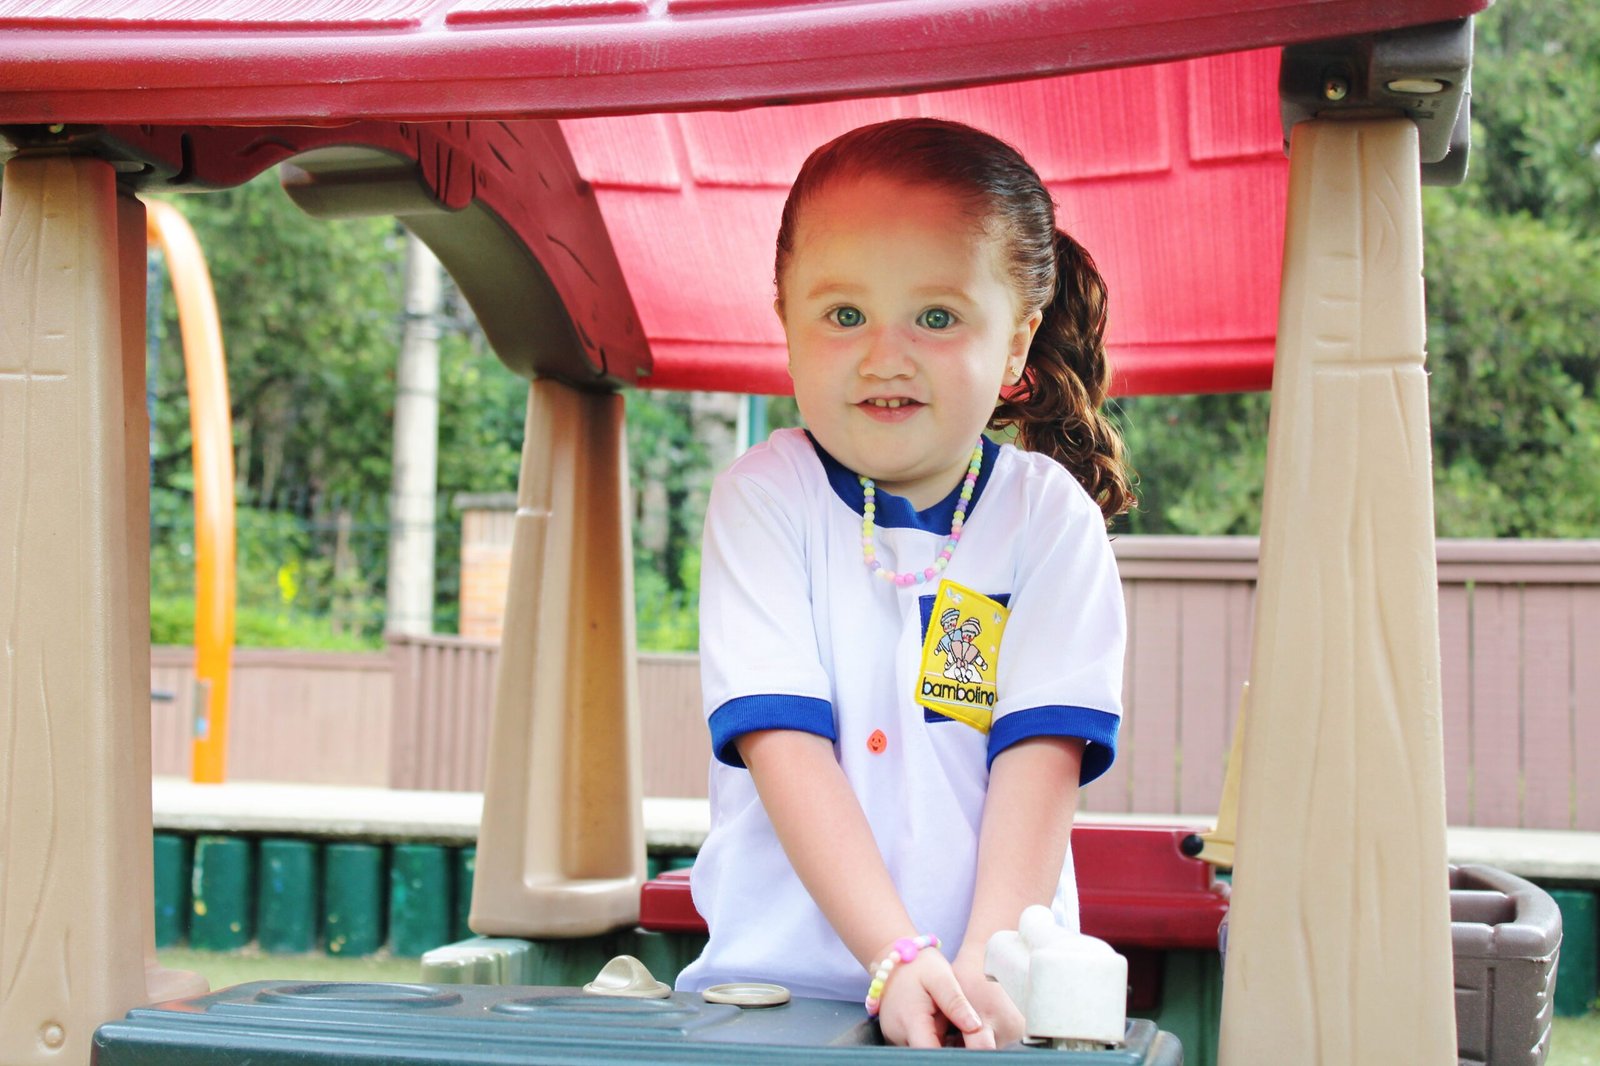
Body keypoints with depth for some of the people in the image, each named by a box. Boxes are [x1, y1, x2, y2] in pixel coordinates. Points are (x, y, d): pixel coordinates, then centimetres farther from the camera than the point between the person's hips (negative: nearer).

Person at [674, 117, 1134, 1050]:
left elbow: (1041, 756, -4)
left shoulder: (1050, 515, 4)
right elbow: (785, 745, -8)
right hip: (776, 983, 0)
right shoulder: (765, 497, 2)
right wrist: (899, 959, -18)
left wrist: (985, 966, -18)